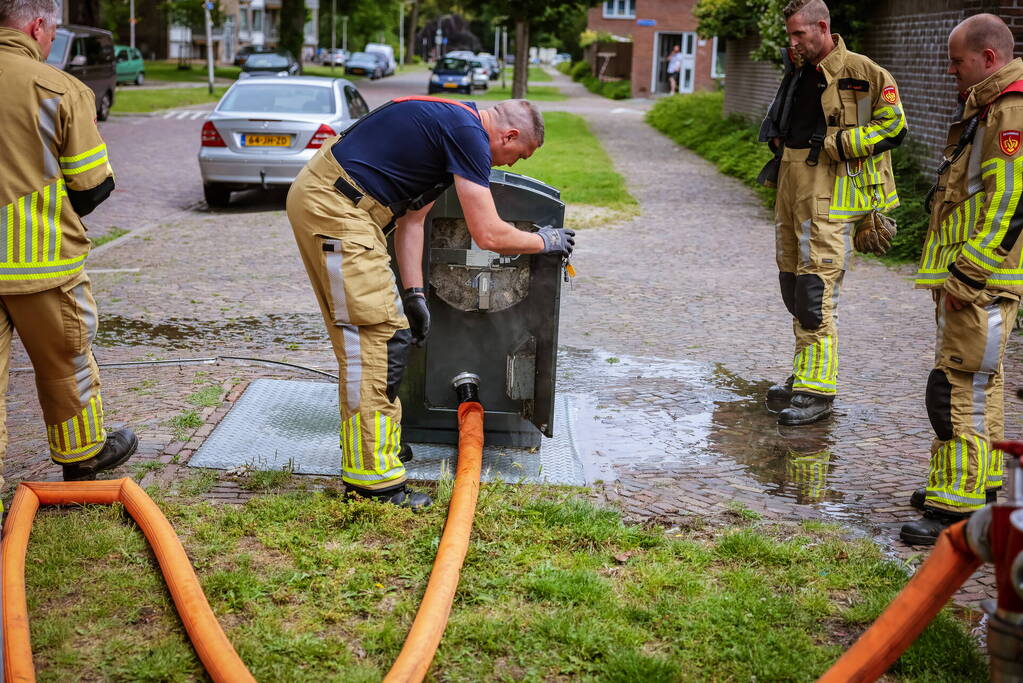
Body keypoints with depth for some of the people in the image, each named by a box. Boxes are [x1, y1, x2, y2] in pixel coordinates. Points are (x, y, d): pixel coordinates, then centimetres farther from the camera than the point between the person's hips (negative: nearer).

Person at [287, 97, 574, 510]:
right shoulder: (469, 135, -12)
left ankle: (370, 442, 29)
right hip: (333, 207, -11)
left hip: (324, 197, 11)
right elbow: (488, 235, -13)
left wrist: (414, 293, 14)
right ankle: (372, 476, -4)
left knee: (386, 329, 17)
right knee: (374, 336, -9)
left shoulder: (450, 123, 19)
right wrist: (544, 241, 5)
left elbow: (411, 219, 18)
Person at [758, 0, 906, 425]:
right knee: (792, 284, 12)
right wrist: (778, 141, 12)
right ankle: (804, 373, 24)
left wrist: (837, 144, -14)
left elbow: (893, 127, -8)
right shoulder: (797, 69, 14)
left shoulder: (861, 73, -9)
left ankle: (818, 390, -6)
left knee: (815, 290, -11)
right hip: (790, 186, 8)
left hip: (828, 194, -8)